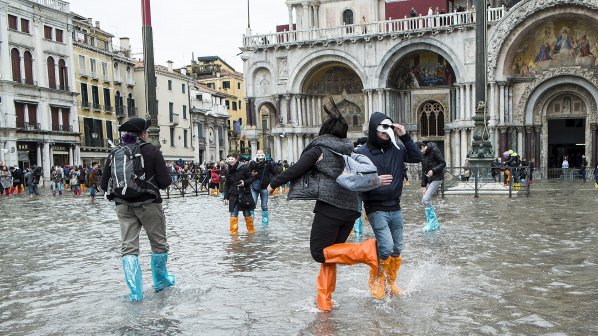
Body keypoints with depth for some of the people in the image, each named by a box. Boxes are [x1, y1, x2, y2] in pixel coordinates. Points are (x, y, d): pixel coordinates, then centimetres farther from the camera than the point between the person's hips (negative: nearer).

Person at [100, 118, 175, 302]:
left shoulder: (115, 153, 4)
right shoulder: (151, 150, -7)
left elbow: (104, 184, 4)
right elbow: (166, 181, -12)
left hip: (123, 205, 3)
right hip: (149, 203, -3)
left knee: (129, 248, 6)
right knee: (159, 244, 15)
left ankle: (135, 292, 1)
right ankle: (160, 281, 29)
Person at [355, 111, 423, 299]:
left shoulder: (397, 149, 3)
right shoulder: (362, 153, -9)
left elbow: (417, 158, 0)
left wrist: (405, 137, -7)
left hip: (395, 208, 5)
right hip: (376, 209, -5)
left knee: (397, 249, 11)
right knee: (386, 247, -13)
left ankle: (390, 282, 30)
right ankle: (376, 283, 9)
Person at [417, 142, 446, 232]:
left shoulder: (434, 150, -13)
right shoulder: (423, 155, 10)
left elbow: (443, 163, -12)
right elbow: (424, 170, 11)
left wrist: (433, 170, -25)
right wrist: (423, 185, 5)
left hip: (437, 179, -8)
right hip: (429, 180, 8)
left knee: (426, 199, -16)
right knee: (424, 200, 6)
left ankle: (433, 223, -5)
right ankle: (434, 224, 16)